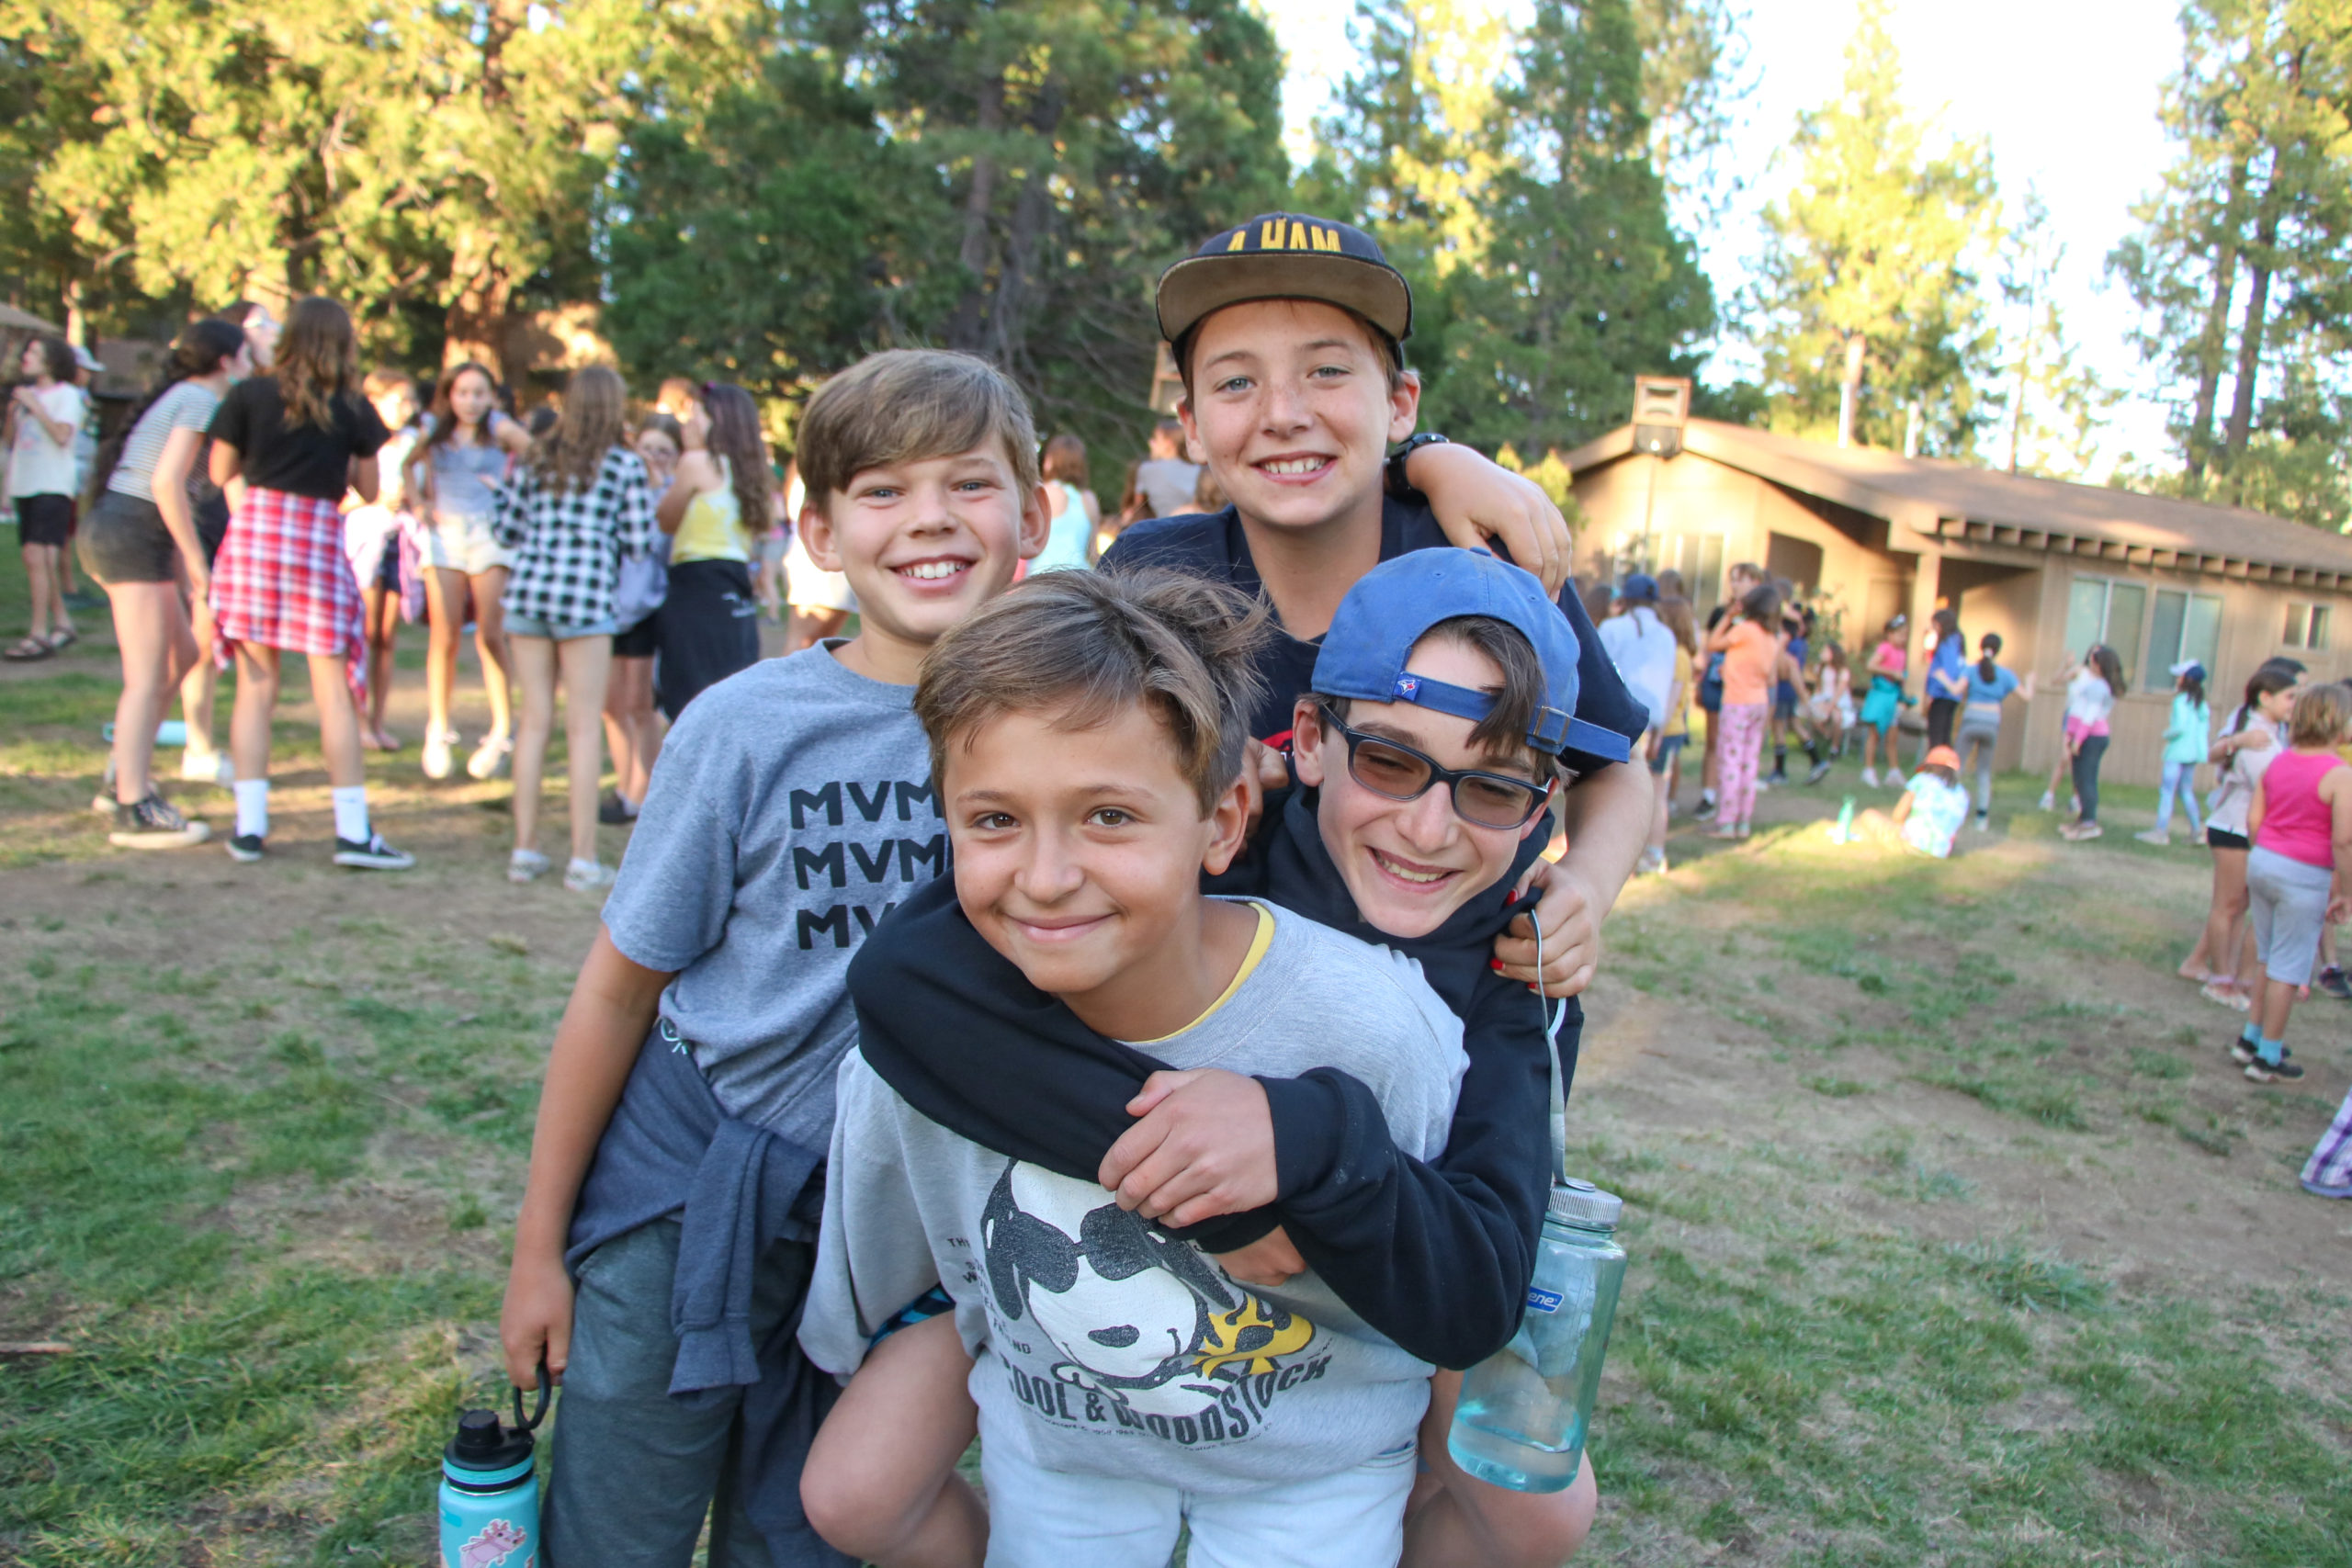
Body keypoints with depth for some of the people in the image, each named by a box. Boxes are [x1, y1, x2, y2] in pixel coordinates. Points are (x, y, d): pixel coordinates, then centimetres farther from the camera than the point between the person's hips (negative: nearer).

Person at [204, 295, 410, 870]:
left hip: (252, 533, 2)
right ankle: (353, 831, 0)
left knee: (256, 687, 8)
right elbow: (369, 489, 5)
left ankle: (249, 825, 10)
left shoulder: (249, 395, 1)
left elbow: (220, 473, 7)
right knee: (334, 693, 1)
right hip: (319, 538, -2)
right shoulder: (353, 409, -1)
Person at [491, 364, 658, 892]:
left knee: (535, 719, 9)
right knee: (585, 726, -1)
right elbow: (637, 542, -2)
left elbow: (506, 531, 13)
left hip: (527, 591, 4)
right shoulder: (626, 464, 2)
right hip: (585, 593, -4)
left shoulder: (537, 458, 13)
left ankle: (525, 849, 13)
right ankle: (583, 859, 0)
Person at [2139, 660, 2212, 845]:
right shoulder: (2201, 702, 9)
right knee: (2186, 791, 18)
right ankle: (2197, 828, 20)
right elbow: (2206, 724, 12)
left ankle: (2161, 831, -8)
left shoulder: (2181, 700, -14)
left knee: (2167, 790, -6)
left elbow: (2180, 726, -22)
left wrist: (2167, 734, -4)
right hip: (2194, 752, 8)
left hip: (2177, 752, -8)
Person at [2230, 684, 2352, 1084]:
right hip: (2305, 875, -6)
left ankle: (2251, 1038, 28)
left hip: (2261, 861, 6)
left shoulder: (2276, 763, 3)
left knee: (2267, 958, 21)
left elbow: (2253, 819, 6)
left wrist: (2269, 854, 19)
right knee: (2289, 968, 4)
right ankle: (2267, 1058, 11)